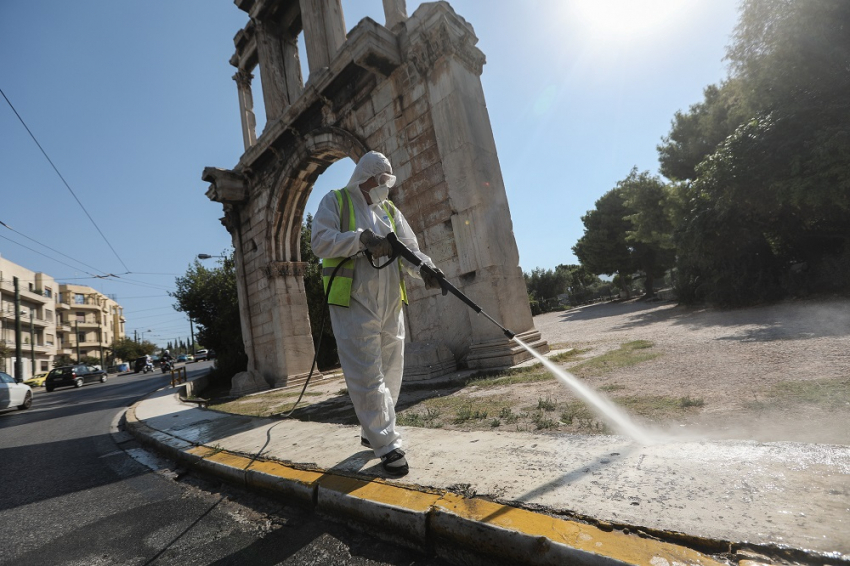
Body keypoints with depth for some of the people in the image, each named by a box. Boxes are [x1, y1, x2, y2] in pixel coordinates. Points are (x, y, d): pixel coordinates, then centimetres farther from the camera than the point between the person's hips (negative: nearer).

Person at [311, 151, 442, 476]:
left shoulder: (390, 210, 17)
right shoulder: (335, 202, 5)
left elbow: (409, 248, 6)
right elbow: (320, 242, -9)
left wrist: (425, 269, -14)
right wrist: (361, 238, -20)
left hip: (390, 306, 6)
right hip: (353, 304, -5)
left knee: (390, 373, 12)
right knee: (367, 377, -6)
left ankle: (371, 432, 29)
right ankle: (387, 446, 3)